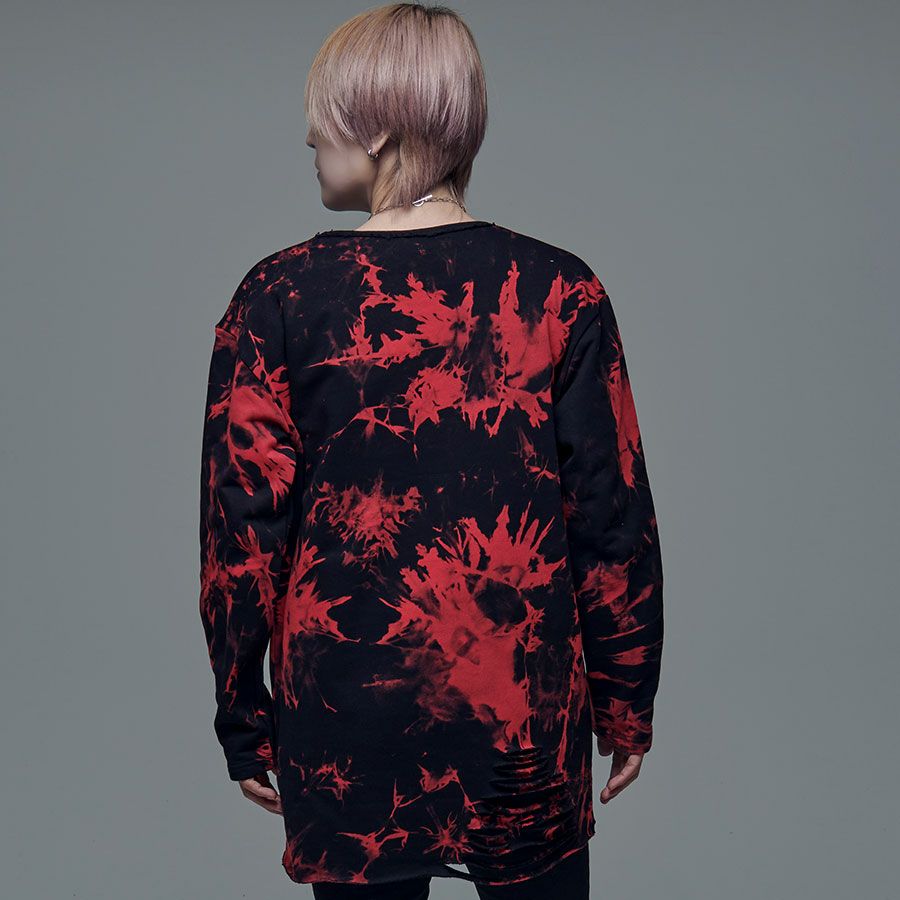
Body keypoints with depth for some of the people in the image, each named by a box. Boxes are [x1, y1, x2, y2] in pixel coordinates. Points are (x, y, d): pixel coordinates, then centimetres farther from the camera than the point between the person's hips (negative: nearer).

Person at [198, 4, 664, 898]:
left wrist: (244, 724, 5)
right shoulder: (561, 292, -6)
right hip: (527, 716, 1)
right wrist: (627, 707, 7)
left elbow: (242, 529, -6)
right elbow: (614, 521, -4)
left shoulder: (278, 298, -8)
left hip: (345, 721, 0)